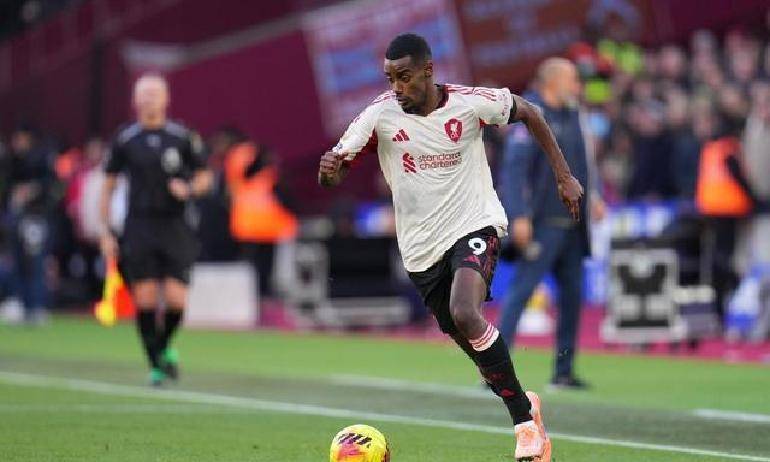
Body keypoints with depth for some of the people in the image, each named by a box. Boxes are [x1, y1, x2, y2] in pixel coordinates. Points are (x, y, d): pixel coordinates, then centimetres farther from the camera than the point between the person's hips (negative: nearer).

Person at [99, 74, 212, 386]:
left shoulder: (183, 137, 2)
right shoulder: (125, 140, 3)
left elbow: (204, 177, 11)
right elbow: (108, 185, 8)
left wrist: (189, 189, -12)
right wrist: (105, 232, 3)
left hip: (175, 228, 0)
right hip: (139, 228, 0)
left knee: (176, 299, -9)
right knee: (145, 299, -5)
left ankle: (164, 346, 20)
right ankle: (155, 365, 7)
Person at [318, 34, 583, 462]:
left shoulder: (469, 103, -11)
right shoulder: (380, 115, -9)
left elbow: (529, 112, 7)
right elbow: (333, 176, -10)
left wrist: (564, 175, 6)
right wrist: (329, 167, -35)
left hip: (475, 226, -3)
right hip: (422, 249, 3)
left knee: (465, 315, -29)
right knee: (475, 346, 7)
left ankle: (525, 415, -14)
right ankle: (524, 410, 30)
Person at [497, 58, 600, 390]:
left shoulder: (570, 115, 14)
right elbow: (515, 167, -18)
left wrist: (591, 196, 13)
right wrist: (519, 216, -25)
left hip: (572, 223, 8)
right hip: (544, 224, -8)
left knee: (572, 294, 9)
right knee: (522, 289, -11)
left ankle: (564, 370, 16)